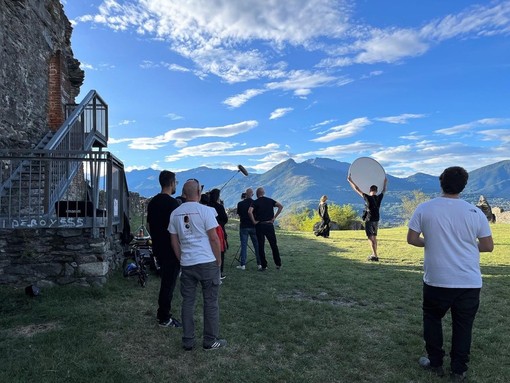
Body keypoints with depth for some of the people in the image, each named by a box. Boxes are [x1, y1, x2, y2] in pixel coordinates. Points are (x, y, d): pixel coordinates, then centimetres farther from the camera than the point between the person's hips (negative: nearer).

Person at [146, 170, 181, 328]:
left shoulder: (153, 202, 7)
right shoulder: (172, 203, -18)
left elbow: (149, 225, 14)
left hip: (158, 248, 9)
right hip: (171, 250, -8)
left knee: (165, 281, 20)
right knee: (169, 283, 2)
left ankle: (162, 313, 30)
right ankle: (165, 319, 11)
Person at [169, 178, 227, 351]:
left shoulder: (175, 213, 6)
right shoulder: (205, 210, -9)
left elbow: (174, 241, 10)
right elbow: (214, 238, -10)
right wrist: (219, 260, 1)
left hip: (186, 264, 5)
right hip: (208, 262, -4)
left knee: (188, 302, 12)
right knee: (211, 302, 7)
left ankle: (188, 342, 19)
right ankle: (210, 341, 16)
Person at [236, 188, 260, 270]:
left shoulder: (240, 204, -4)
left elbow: (239, 214, 7)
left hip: (243, 227, 0)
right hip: (253, 226, 0)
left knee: (243, 245, 4)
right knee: (256, 245, 7)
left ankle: (242, 264, 4)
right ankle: (259, 264, 9)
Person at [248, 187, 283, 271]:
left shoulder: (255, 202, -4)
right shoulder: (270, 200, 7)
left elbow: (249, 211, -21)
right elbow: (281, 206, -3)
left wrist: (254, 221, -9)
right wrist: (274, 217, -2)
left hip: (259, 226, -2)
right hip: (269, 225, 3)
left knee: (261, 247, 5)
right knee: (274, 245, 11)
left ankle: (264, 266, 7)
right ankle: (278, 264, 15)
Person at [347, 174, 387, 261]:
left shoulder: (368, 198, -14)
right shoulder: (379, 198, 0)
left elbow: (357, 189, -11)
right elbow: (384, 190, 21)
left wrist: (350, 181, -3)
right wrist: (385, 182, 37)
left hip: (369, 220, -6)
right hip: (376, 220, 6)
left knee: (370, 237, -7)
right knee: (374, 237, 18)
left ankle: (375, 256, -13)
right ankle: (374, 254, 26)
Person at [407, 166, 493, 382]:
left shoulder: (424, 209, -7)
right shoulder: (475, 212, -3)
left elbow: (412, 239, -4)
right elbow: (488, 246, 3)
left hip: (437, 281, -1)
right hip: (470, 282, 1)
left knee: (432, 319, 20)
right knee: (463, 325, 14)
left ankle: (436, 363, 27)